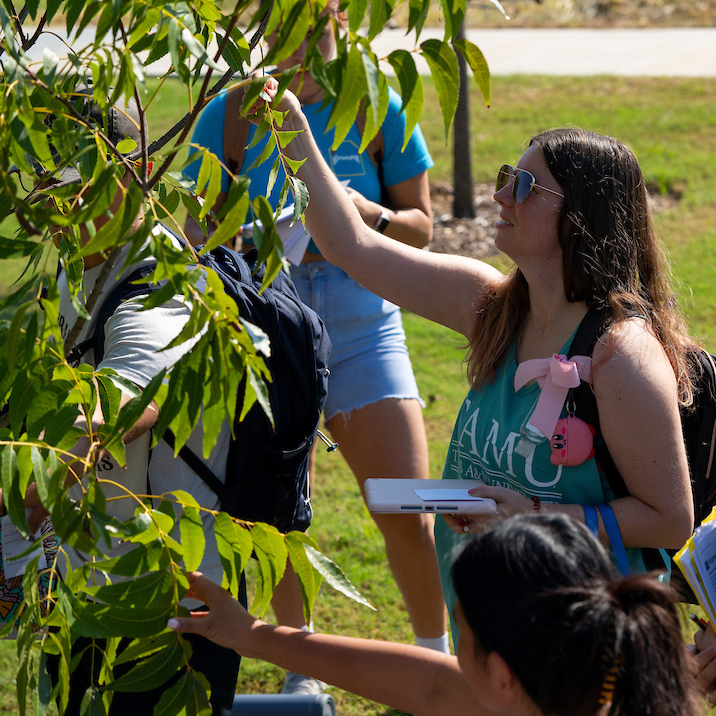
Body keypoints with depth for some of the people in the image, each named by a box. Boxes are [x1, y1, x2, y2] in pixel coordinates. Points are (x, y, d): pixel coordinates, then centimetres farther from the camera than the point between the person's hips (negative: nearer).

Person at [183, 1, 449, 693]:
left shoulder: (376, 108, -1)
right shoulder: (231, 114, -1)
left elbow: (420, 226, 4)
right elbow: (195, 230, 2)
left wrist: (368, 214, -17)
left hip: (361, 328, 0)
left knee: (408, 517, -5)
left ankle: (437, 659, 17)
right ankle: (300, 667, 28)